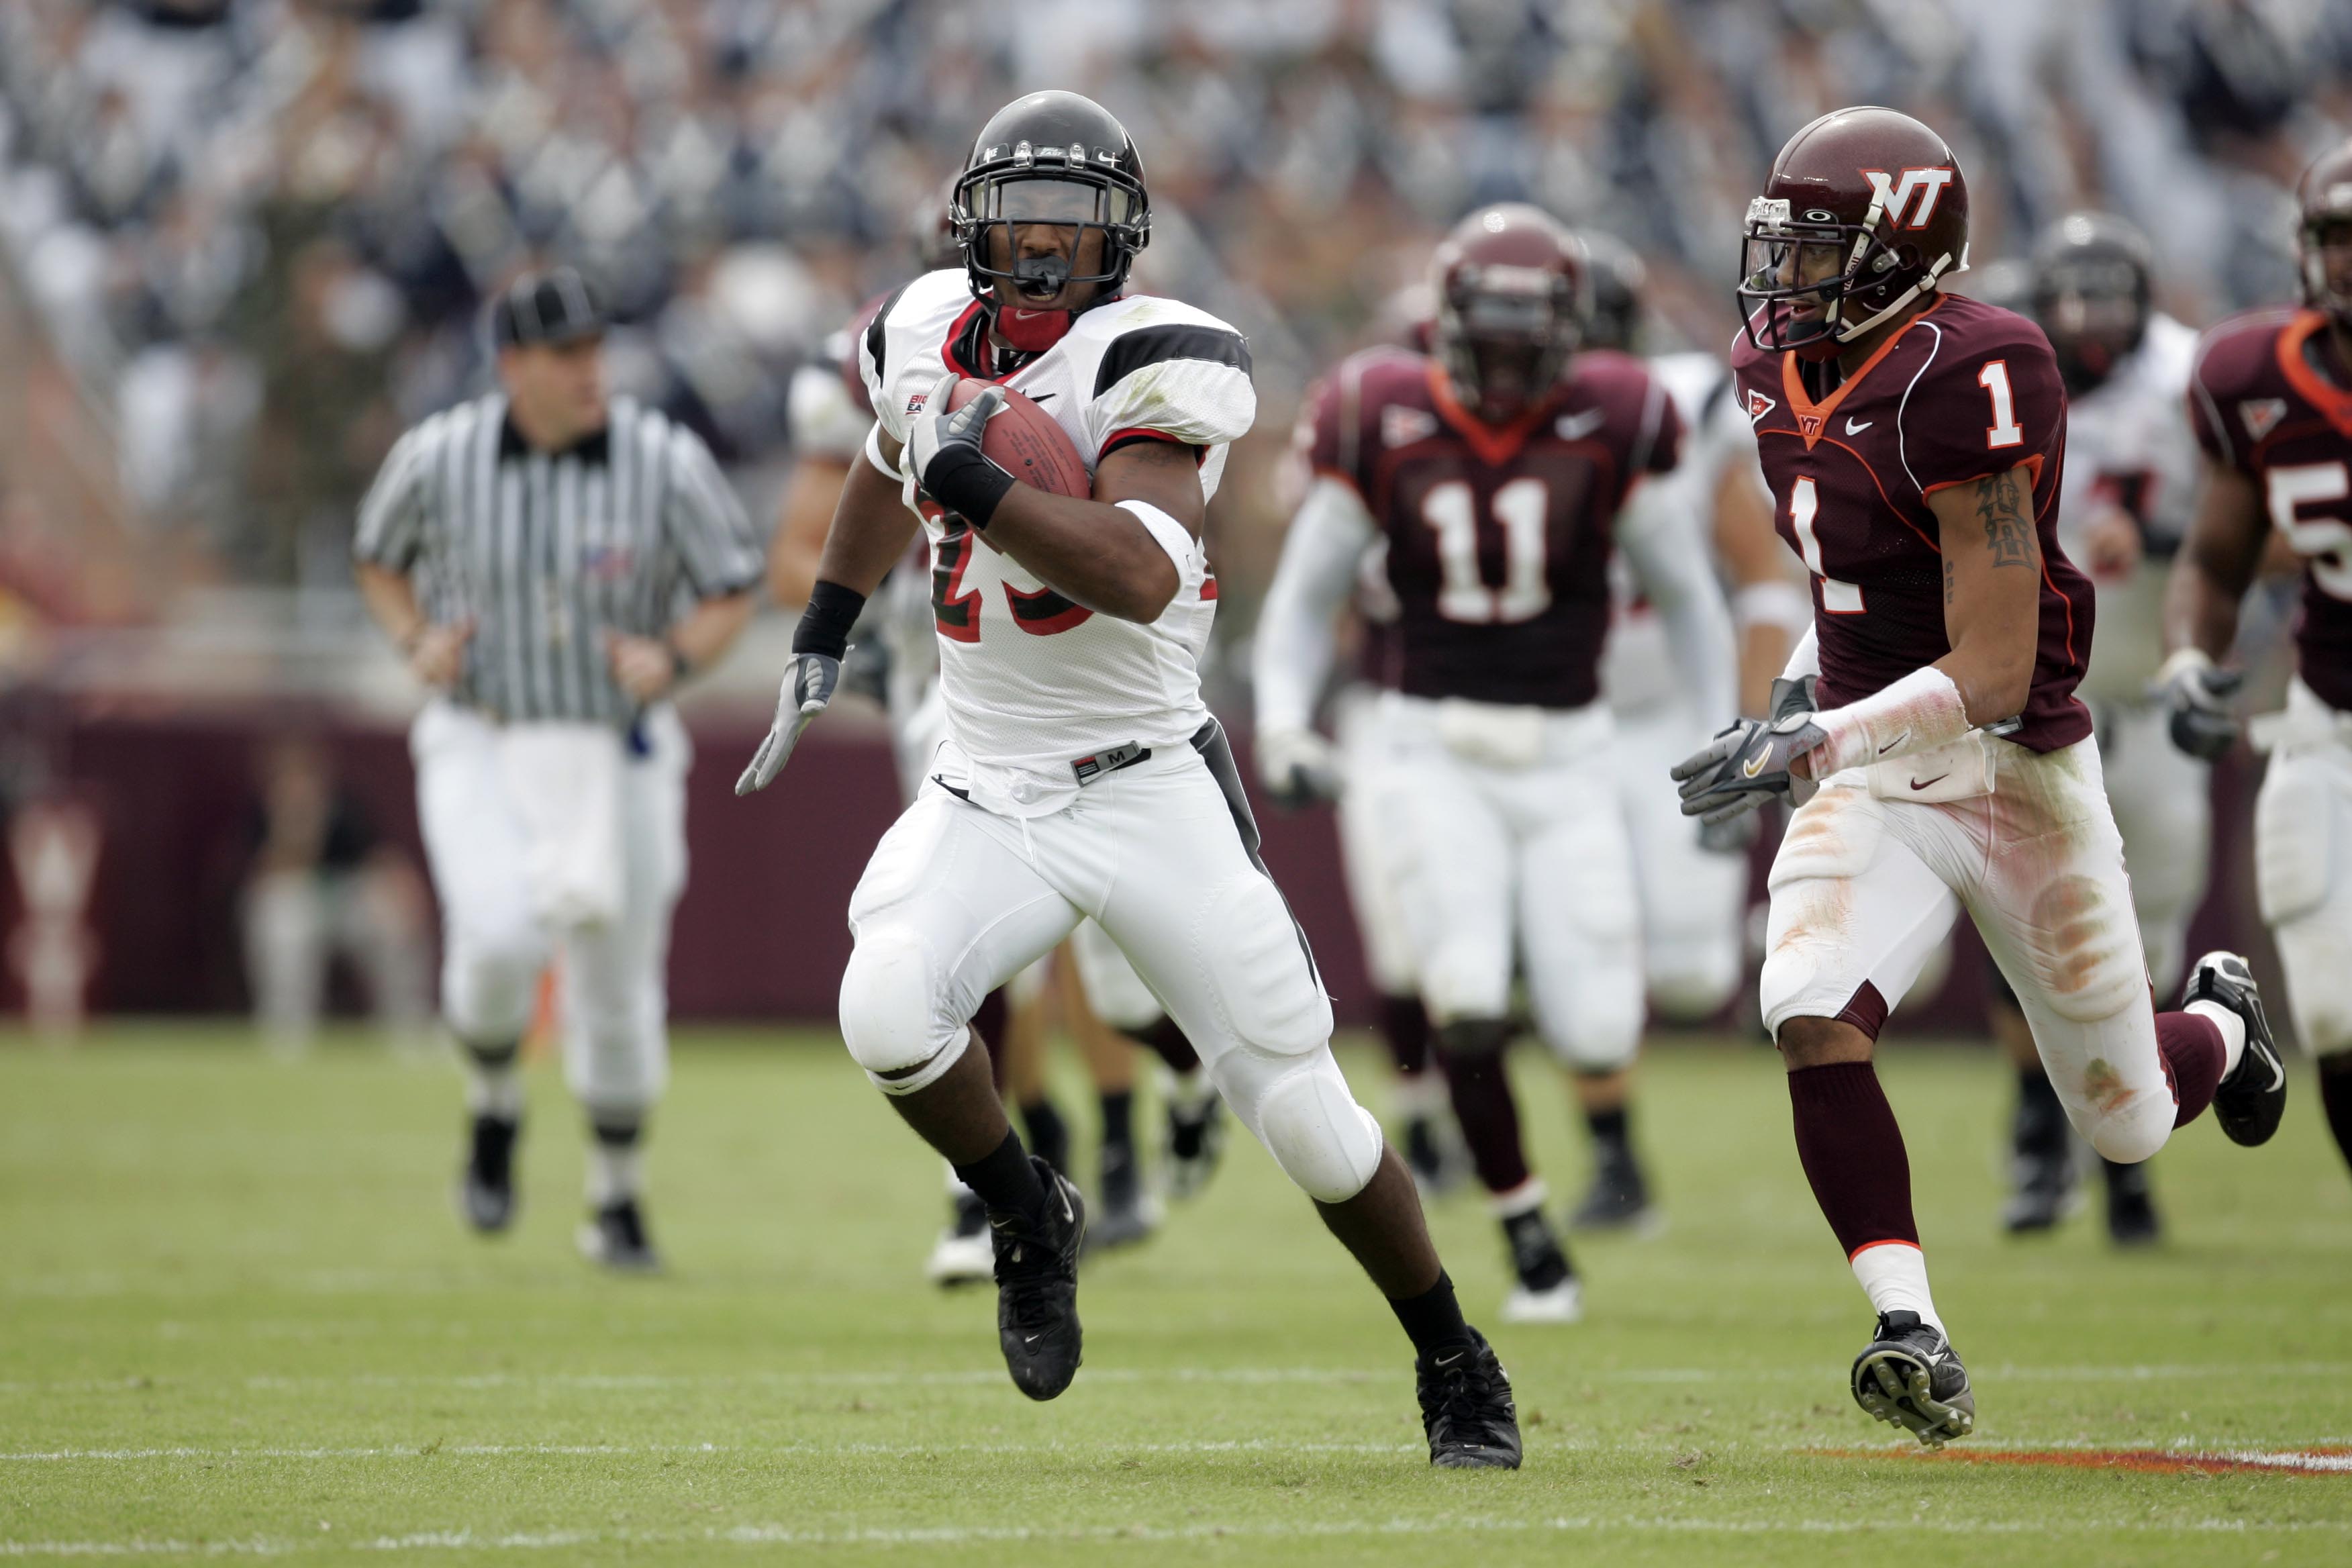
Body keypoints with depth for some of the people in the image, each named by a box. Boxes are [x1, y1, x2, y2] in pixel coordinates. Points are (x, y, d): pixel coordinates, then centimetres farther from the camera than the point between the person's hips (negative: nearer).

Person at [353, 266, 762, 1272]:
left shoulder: (667, 464, -13)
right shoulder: (438, 458, -10)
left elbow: (734, 592, -2)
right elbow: (380, 559, 9)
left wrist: (675, 660, -22)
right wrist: (416, 642, -10)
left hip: (619, 756, 1)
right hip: (480, 747, -1)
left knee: (617, 991, 7)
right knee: (501, 938, -24)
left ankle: (617, 1203, 29)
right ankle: (492, 1108, 8)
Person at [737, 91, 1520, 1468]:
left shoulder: (1149, 364, -16)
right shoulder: (928, 334, 3)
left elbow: (1141, 580, -31)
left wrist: (981, 487, -39)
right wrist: (823, 640, 33)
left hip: (1148, 790, -4)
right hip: (987, 796, 4)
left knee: (1304, 1114, -3)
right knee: (888, 1012, -25)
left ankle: (1459, 1370, 20)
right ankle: (1030, 1220, 4)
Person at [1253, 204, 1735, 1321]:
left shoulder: (1605, 431, -6)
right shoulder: (1385, 431, -5)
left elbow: (1686, 595, 8)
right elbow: (1304, 599, 6)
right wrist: (1282, 723, -8)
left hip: (1564, 756, 0)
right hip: (1437, 753, 0)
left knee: (1595, 1037, -8)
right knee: (1467, 1005, -20)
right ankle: (1527, 1234, 0)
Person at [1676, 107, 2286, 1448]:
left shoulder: (1965, 383, -24)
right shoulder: (1783, 368, 1)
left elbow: (1995, 672, -26)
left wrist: (1811, 741, -33)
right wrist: (1810, 682, 11)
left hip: (2015, 772, -5)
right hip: (1867, 770, 5)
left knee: (2128, 1124, 11)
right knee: (1815, 1018, -24)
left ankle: (2223, 1022, 47)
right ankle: (1913, 1337, -22)